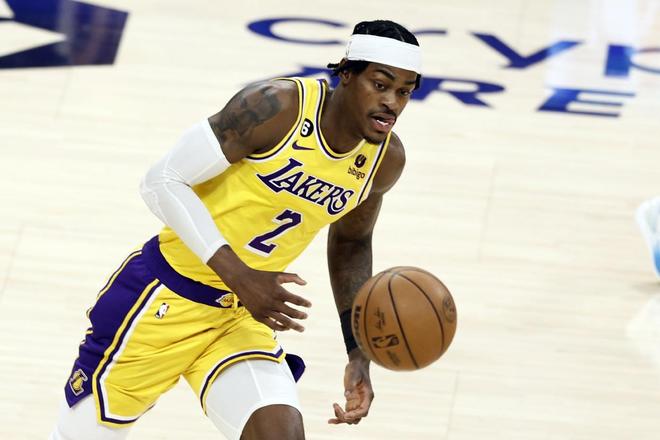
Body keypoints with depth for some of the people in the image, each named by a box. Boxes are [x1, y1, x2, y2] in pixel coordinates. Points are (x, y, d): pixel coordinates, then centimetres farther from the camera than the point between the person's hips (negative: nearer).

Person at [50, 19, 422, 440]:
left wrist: (359, 355, 7)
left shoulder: (386, 159, -4)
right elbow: (163, 180, -19)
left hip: (244, 316, 4)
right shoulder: (278, 105, -22)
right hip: (165, 296, -4)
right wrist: (238, 275, -27)